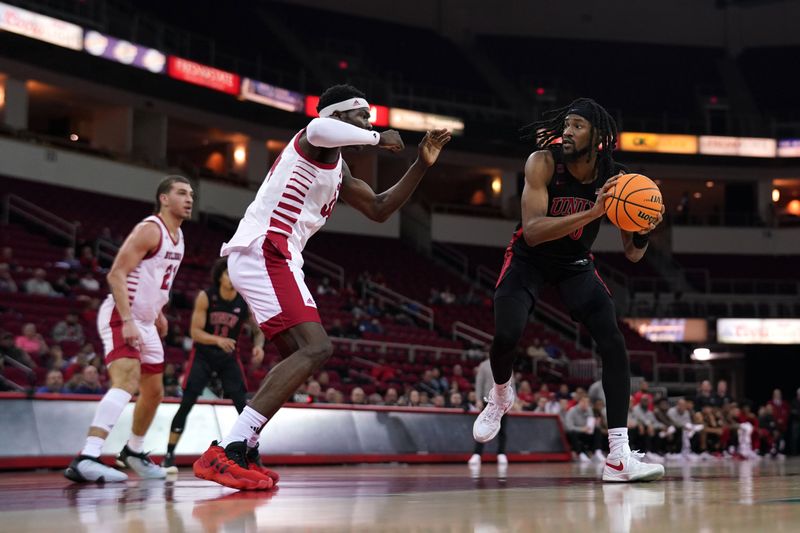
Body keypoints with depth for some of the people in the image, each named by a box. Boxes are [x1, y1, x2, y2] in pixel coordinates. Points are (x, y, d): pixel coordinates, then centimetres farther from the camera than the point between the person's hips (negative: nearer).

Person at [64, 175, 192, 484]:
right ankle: (86, 459, -39)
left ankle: (133, 452, 40)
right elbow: (116, 274, -22)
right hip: (120, 318, -10)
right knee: (127, 381, -29)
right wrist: (128, 321, -29)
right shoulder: (150, 230, -15)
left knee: (154, 392, 19)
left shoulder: (178, 236, 13)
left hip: (145, 323, 10)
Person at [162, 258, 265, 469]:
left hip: (229, 356, 2)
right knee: (187, 403, -12)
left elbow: (259, 330, -3)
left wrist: (258, 346, -26)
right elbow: (195, 332, -18)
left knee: (243, 404, -8)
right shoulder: (205, 297, -17)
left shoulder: (246, 302, -12)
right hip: (203, 354, -2)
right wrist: (218, 340, -36)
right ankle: (169, 455, -5)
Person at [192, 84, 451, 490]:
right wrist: (377, 138, -15)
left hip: (273, 258, 11)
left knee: (301, 356, 15)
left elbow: (379, 209, 32)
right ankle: (227, 451, -29)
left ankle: (235, 454, 10)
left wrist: (422, 164, 25)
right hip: (263, 251, -11)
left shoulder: (337, 169, 27)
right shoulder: (317, 141, -3)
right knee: (316, 348, -21)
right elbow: (321, 127, -31)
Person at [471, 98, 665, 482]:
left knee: (614, 345, -15)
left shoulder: (615, 179, -17)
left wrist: (644, 230, -34)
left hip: (576, 264, 2)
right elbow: (532, 232, -35)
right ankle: (500, 397, 12)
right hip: (529, 259, -2)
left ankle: (619, 456, -14)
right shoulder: (542, 162, -24)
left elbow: (632, 254, -10)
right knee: (506, 335, -25)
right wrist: (591, 213, -46)